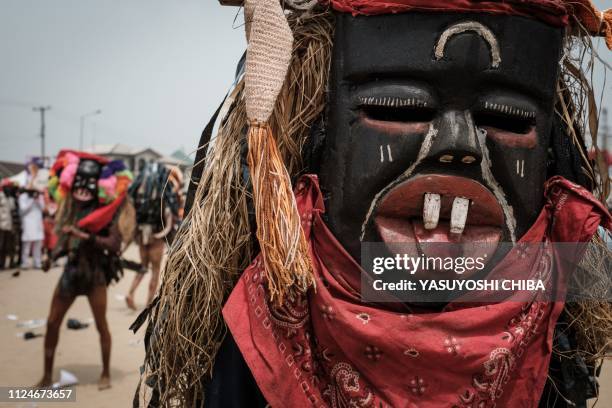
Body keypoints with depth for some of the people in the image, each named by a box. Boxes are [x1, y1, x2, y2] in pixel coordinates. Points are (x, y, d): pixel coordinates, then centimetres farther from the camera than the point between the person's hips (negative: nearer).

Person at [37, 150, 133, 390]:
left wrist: (85, 236, -26)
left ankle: (106, 374, 24)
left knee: (101, 325, 6)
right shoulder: (71, 206, 3)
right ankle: (47, 375, 20)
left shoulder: (108, 209, -11)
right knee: (52, 322, 6)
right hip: (71, 269, 5)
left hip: (95, 272, -5)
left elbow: (114, 243, -20)